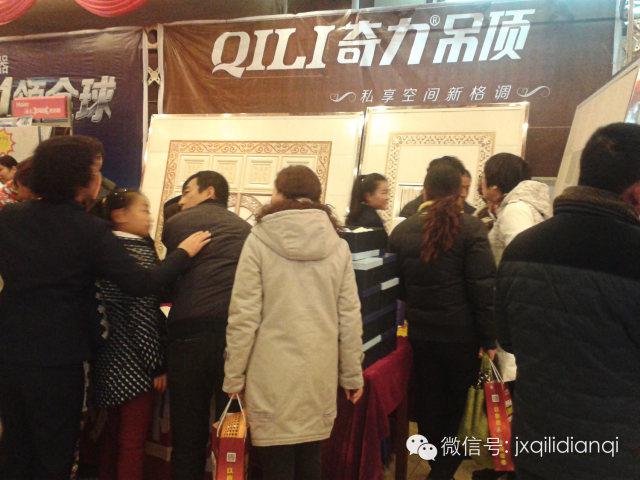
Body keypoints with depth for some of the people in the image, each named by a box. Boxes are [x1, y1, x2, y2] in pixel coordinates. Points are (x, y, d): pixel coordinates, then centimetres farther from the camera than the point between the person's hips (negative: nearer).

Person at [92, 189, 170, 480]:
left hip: (109, 356, 8)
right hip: (133, 361, -8)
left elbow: (110, 304, 13)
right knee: (134, 438, 2)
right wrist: (157, 364, -15)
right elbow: (144, 313, -20)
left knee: (114, 430, 20)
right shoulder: (141, 252, -15)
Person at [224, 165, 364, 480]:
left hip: (273, 372, -3)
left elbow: (244, 317, -8)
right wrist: (352, 374, 13)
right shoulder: (337, 245, 3)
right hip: (320, 372, 3)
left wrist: (234, 375, 1)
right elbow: (349, 317, 4)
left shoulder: (259, 241, -6)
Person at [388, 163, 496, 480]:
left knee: (429, 404, 17)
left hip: (420, 332, 3)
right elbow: (483, 288, -14)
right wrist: (488, 337, -8)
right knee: (457, 405, 13)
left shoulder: (402, 231, -1)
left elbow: (397, 285, 7)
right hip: (461, 334, -3)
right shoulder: (470, 228, -11)